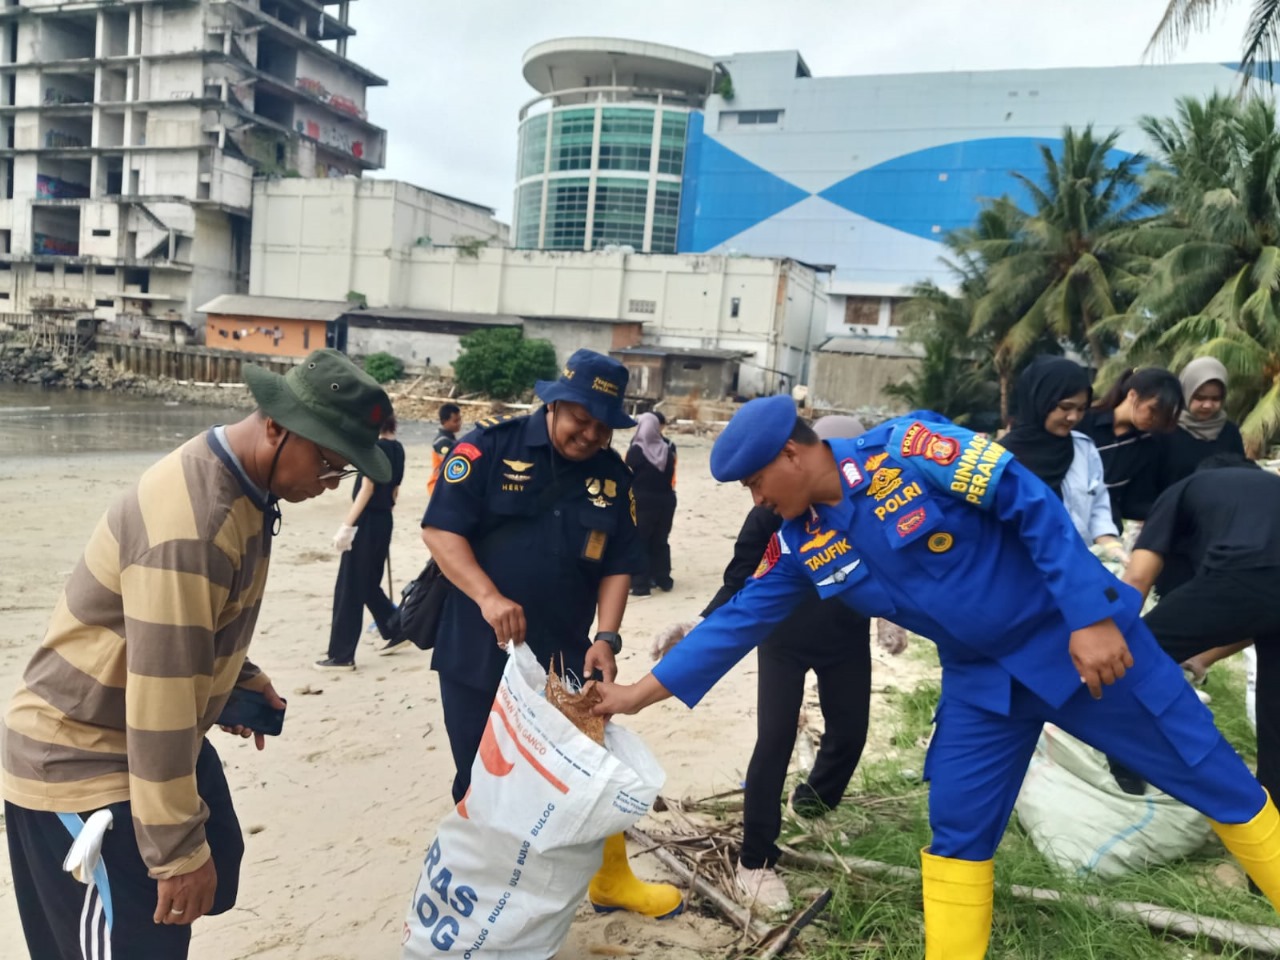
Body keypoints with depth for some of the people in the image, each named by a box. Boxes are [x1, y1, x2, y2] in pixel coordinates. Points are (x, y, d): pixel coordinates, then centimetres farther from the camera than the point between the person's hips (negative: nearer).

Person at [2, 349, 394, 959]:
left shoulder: (239, 480, -2)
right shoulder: (189, 523, -32)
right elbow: (160, 696, -30)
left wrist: (240, 678, 9)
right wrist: (178, 850, -24)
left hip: (160, 738, 9)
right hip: (79, 761, -9)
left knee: (215, 877, 20)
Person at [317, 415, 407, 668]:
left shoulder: (373, 446, -13)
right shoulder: (397, 449, 10)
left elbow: (367, 489, -18)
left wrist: (346, 525, -18)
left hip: (367, 521, -8)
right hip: (384, 520, 8)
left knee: (349, 588, -1)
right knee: (369, 585, 21)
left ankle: (342, 655, 4)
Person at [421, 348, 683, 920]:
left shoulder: (613, 476, 2)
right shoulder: (492, 445, -10)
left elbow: (618, 566, 3)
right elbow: (439, 528, -14)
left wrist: (606, 637, -10)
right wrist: (488, 597, -26)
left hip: (563, 659, 3)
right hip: (477, 654, -3)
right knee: (481, 783, 10)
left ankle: (612, 880, 35)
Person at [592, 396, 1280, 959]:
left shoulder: (907, 448, -23)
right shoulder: (803, 546, -4)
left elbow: (1032, 505, -21)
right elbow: (738, 620, 2)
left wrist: (1090, 616, -24)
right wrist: (642, 691, 2)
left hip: (1078, 637, -5)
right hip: (980, 677, 5)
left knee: (1213, 779, 7)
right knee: (956, 833, 4)